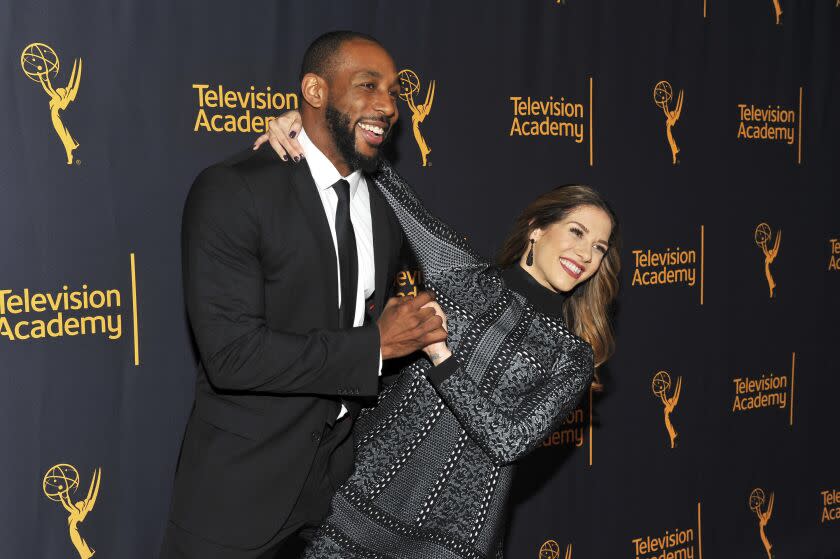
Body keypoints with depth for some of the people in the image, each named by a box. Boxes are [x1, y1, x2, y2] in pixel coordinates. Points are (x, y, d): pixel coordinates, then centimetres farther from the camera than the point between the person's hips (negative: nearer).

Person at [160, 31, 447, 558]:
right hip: (242, 485, -6)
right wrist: (377, 344, -21)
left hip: (343, 475, 6)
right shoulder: (232, 191, -16)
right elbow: (232, 353, -24)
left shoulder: (384, 209, 5)